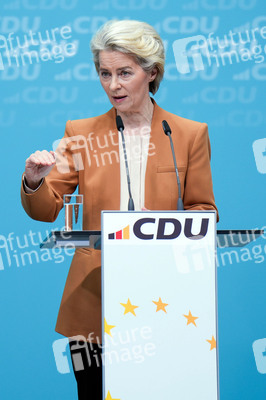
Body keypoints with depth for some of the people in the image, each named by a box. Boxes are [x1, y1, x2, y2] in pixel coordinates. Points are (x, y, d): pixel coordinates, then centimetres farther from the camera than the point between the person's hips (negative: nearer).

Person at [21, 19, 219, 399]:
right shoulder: (80, 133, 5)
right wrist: (34, 181, -20)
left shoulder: (190, 134, 3)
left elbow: (203, 212, 6)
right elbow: (46, 210, 2)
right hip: (93, 297, 1)